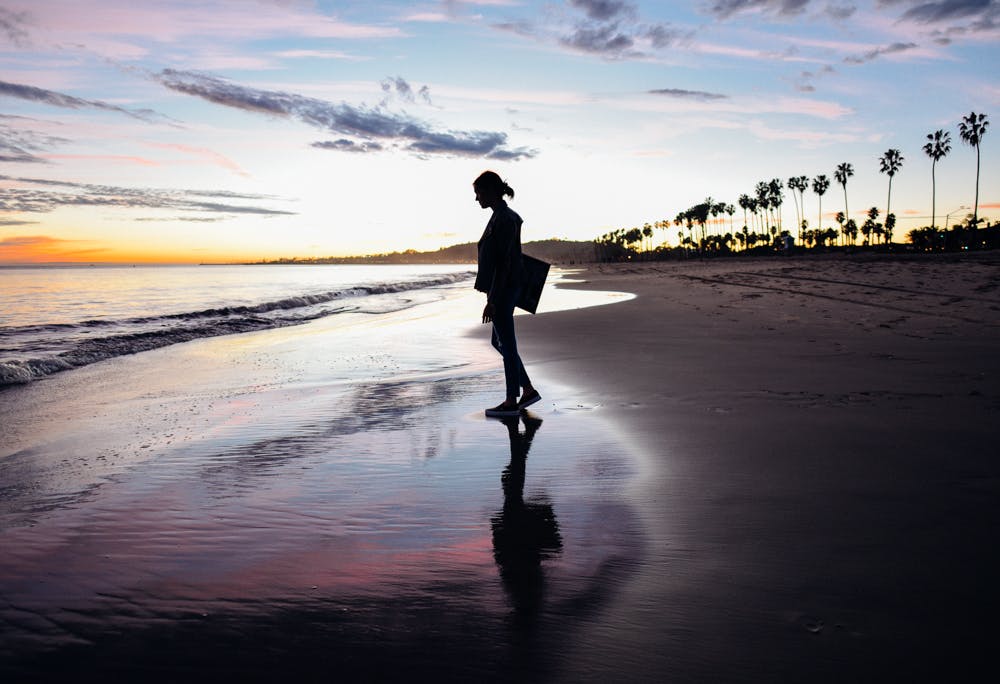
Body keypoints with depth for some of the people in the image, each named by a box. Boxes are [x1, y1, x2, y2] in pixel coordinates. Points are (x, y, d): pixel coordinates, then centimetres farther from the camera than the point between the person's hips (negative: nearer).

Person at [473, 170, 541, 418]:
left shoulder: (504, 219, -17)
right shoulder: (501, 216, 13)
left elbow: (503, 263, -21)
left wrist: (492, 300, -21)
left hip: (502, 291, -10)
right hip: (505, 290, 10)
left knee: (506, 344, -1)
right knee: (499, 342, 16)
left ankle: (511, 402, 10)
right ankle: (527, 390, 22)